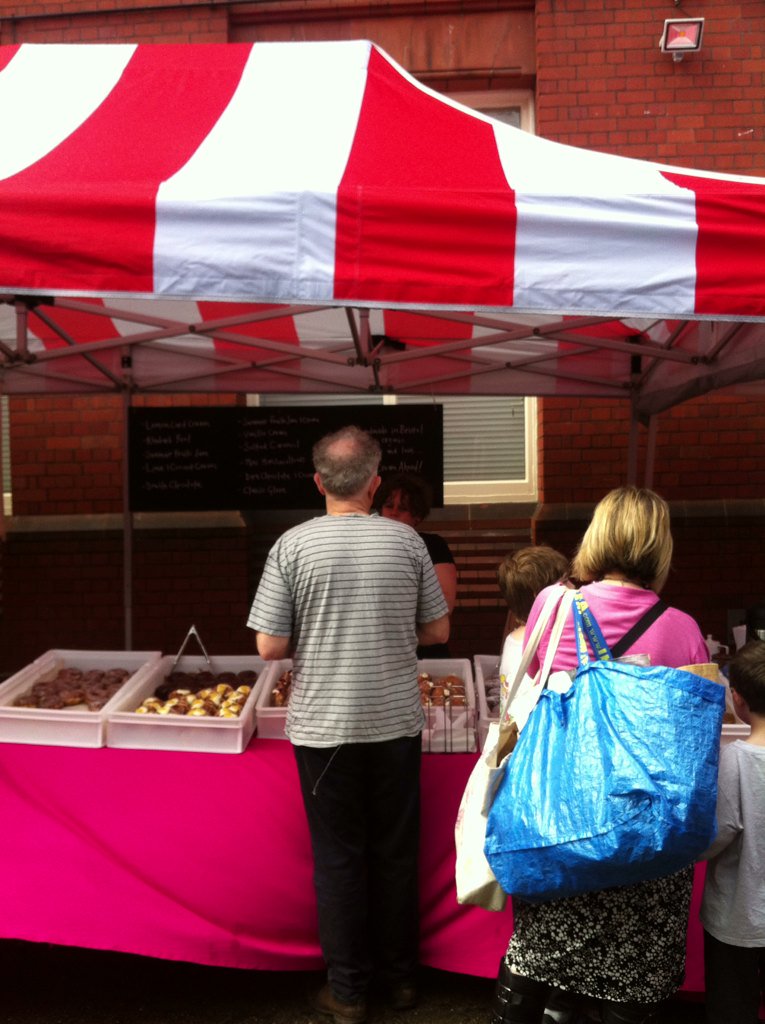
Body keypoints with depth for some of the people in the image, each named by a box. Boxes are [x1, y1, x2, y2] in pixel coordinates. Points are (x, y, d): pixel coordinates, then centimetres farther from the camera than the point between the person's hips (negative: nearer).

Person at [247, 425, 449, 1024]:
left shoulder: (294, 546, -10)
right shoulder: (406, 541, -4)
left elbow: (270, 647, -9)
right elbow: (438, 631, 4)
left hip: (324, 727, -2)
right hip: (397, 722, 2)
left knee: (339, 856, 12)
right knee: (397, 851, 16)